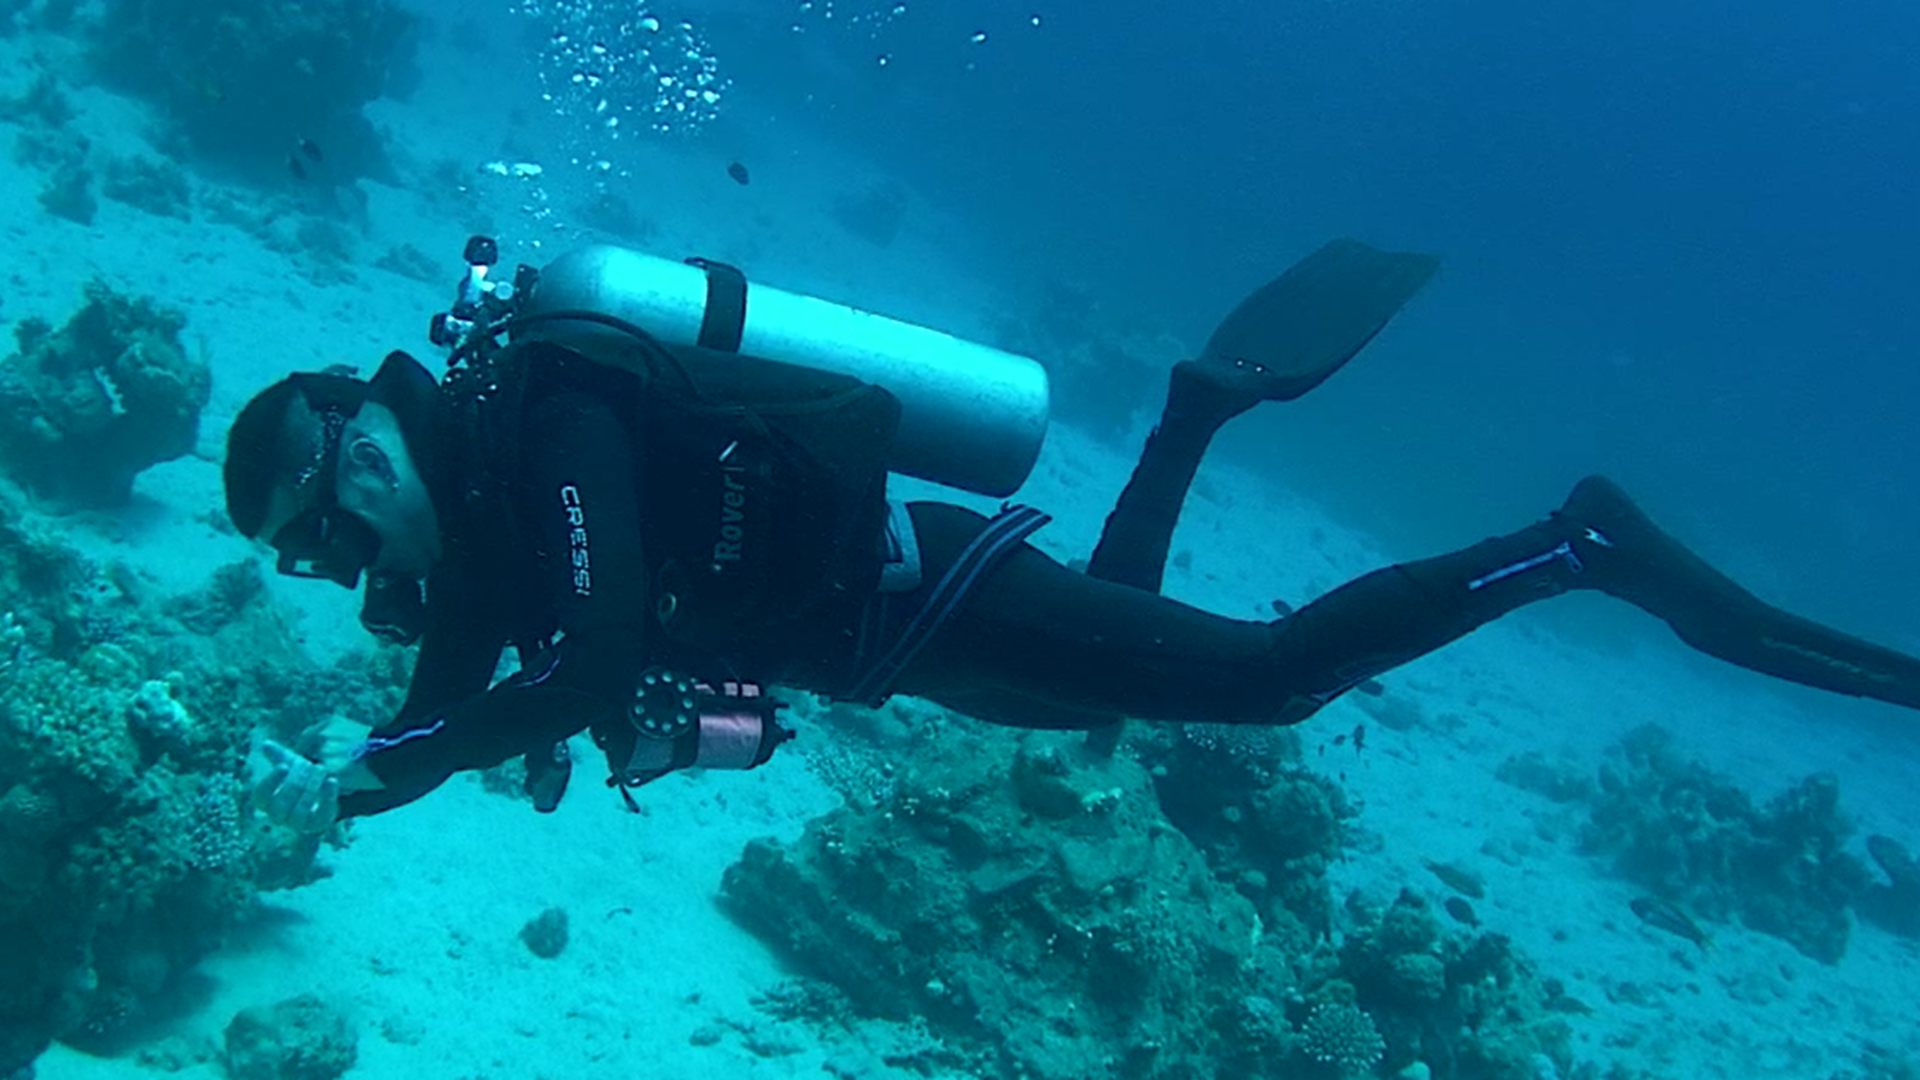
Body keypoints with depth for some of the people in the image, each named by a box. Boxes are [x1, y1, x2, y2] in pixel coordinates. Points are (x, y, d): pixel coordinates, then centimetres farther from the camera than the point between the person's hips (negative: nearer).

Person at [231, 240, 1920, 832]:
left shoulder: (548, 418, -25)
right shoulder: (471, 521, 3)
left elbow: (598, 672, -34)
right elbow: (443, 705, 11)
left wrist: (364, 776, -24)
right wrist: (333, 776, -7)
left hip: (912, 587, -10)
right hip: (872, 635, 10)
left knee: (1269, 673, -11)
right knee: (1117, 650, 31)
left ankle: (1579, 545, -2)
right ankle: (1205, 406, 36)